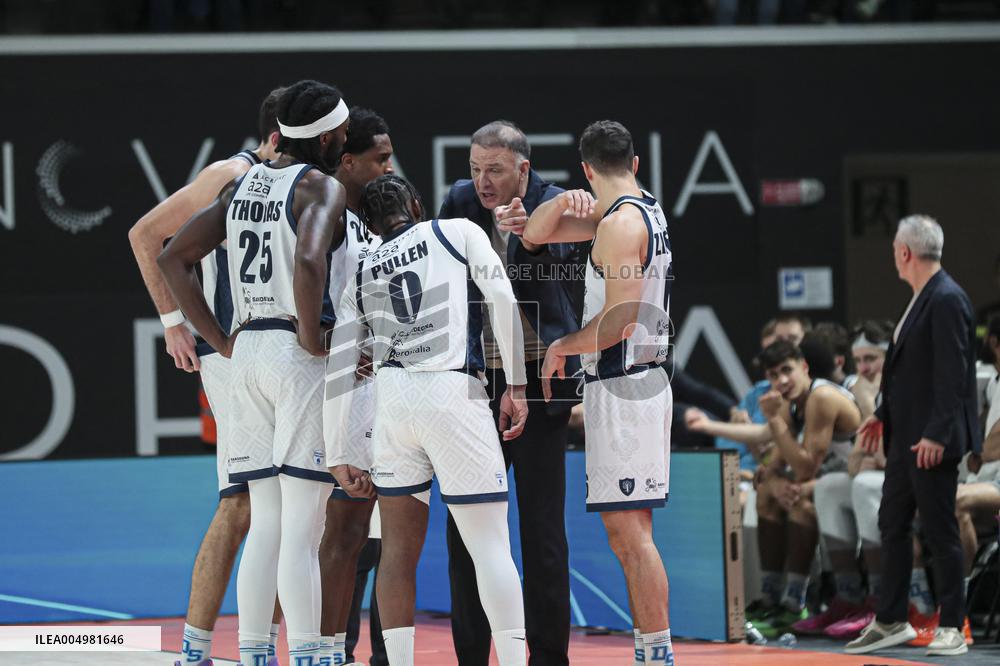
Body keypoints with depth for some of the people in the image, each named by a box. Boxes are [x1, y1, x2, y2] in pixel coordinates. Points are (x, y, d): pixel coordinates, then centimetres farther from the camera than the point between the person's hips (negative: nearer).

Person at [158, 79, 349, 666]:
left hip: (248, 350, 7)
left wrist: (222, 341, 15)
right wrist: (313, 336, -15)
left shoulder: (242, 187, 14)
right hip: (299, 355, -7)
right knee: (303, 527, -7)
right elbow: (309, 261, -28)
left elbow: (173, 259, 15)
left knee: (266, 523, 10)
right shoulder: (321, 187, -8)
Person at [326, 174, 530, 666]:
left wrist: (338, 458, 14)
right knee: (490, 546, -2)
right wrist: (516, 385, 0)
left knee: (399, 548, 10)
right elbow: (502, 299, -2)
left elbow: (339, 372, 13)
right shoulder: (458, 232, 12)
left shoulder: (362, 275, 19)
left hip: (392, 396, 3)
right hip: (455, 393, -3)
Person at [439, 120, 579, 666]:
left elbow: (557, 248, -29)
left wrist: (532, 234, -52)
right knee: (465, 524, 5)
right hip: (476, 385, 4)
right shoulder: (460, 202, 3)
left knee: (543, 528, -1)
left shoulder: (553, 206, -7)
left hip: (537, 383, -4)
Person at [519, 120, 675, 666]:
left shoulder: (620, 223, -13)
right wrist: (565, 201, 0)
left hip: (621, 390, -10)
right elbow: (536, 233, 19)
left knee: (630, 532, -10)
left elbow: (619, 321, -21)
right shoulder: (645, 212, 16)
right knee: (627, 536, 12)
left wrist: (562, 347, -7)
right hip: (639, 383, 10)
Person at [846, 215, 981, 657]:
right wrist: (884, 414, 22)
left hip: (932, 441, -10)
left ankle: (952, 628, 3)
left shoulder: (946, 300, -17)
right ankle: (890, 623, 20)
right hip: (905, 437, 10)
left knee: (940, 531, -3)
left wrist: (936, 435, -25)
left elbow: (952, 373, -22)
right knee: (892, 525, 13)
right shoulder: (922, 299, 13)